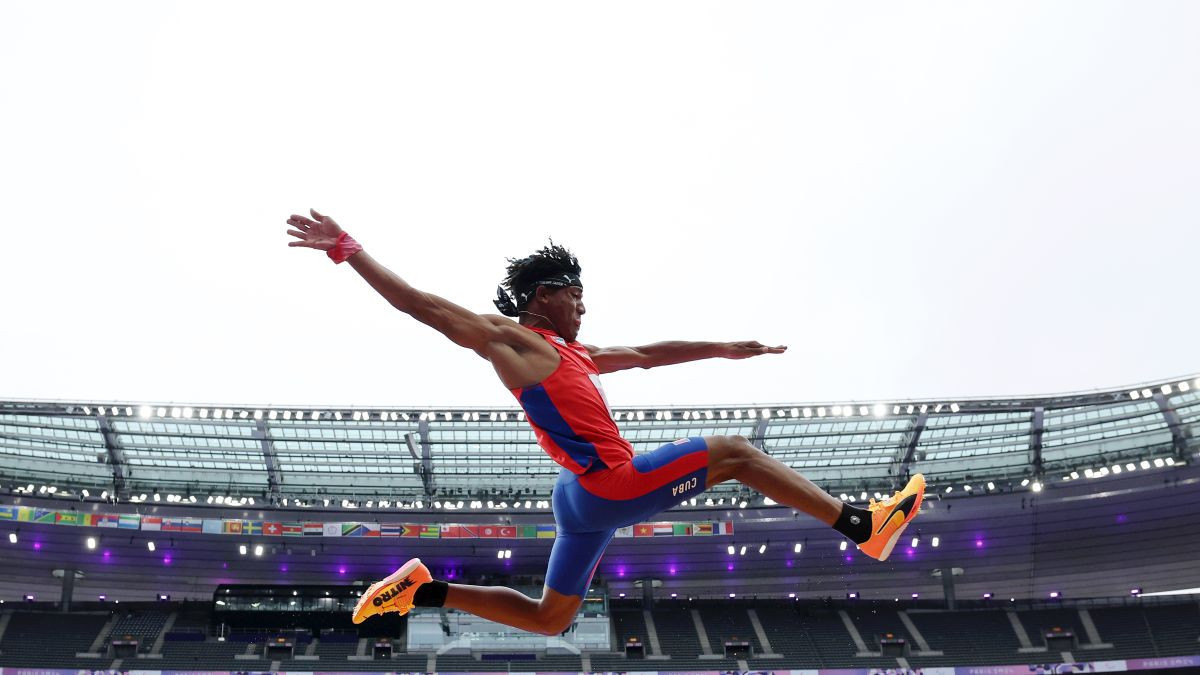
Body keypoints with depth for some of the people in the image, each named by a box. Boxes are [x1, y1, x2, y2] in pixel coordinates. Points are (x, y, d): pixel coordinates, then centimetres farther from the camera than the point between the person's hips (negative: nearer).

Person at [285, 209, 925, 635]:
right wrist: (347, 249, -14)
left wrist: (723, 348, 30)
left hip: (586, 496, 10)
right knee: (735, 452, -3)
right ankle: (863, 525, -1)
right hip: (609, 482, -10)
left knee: (548, 617, 18)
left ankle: (423, 589, 15)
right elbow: (421, 304, -8)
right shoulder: (509, 338, -5)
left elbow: (647, 353, 28)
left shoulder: (575, 353, 21)